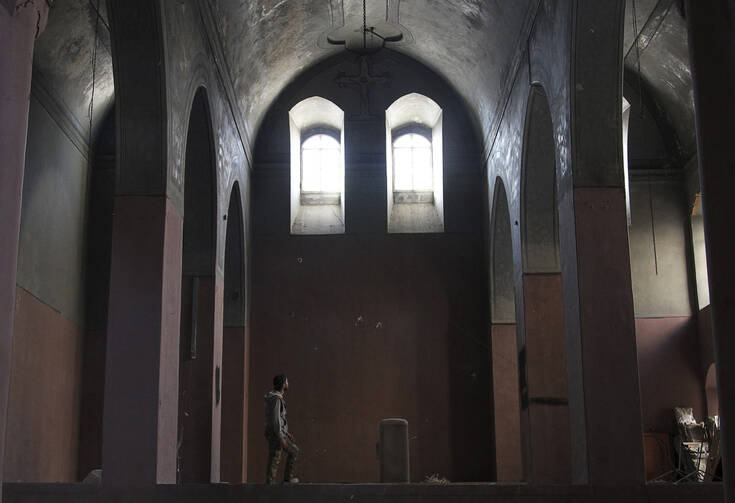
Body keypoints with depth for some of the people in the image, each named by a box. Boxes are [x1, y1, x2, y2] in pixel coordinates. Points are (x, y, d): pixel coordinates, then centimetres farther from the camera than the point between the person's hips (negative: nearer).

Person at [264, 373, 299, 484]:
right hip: (275, 434, -10)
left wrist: (286, 432, 26)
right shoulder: (276, 399, -18)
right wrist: (281, 438, -23)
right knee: (274, 461, -5)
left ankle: (289, 478, 18)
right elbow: (275, 419, -23)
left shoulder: (276, 397, 15)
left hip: (278, 433, 10)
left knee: (294, 451, 19)